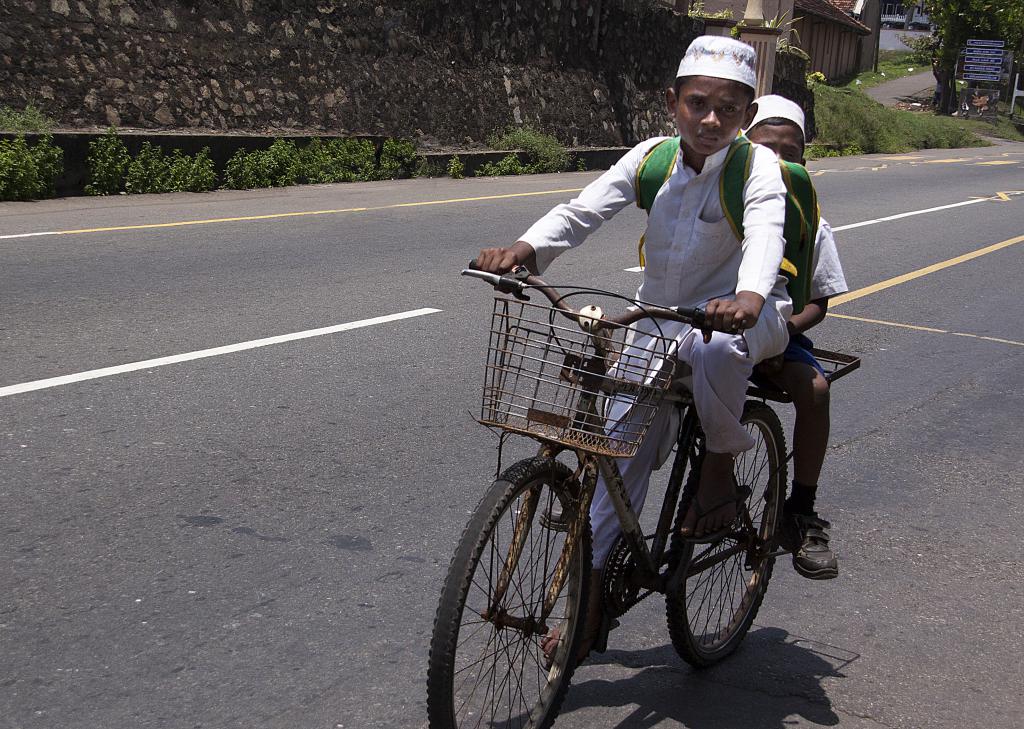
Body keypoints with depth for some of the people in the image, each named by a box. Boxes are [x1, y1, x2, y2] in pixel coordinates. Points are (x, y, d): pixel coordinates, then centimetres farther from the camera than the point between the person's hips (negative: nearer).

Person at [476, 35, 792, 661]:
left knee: (716, 345, -41)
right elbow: (583, 211, -17)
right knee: (623, 451, -2)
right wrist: (525, 249, -37)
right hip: (659, 325, 4)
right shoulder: (651, 158, -6)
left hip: (746, 318, -4)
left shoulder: (758, 167, -16)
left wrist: (749, 295, -58)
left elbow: (764, 233, -35)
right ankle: (590, 603, 8)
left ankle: (720, 469, -12)